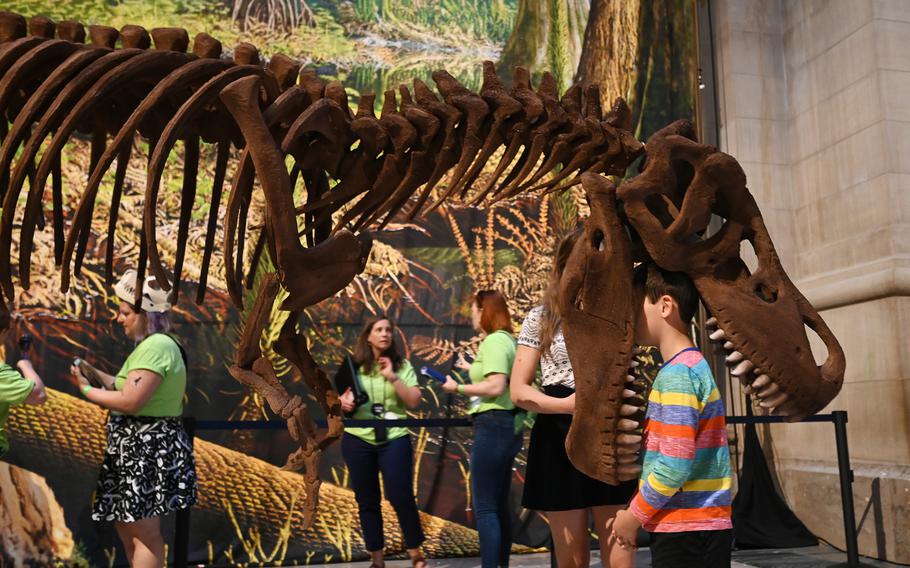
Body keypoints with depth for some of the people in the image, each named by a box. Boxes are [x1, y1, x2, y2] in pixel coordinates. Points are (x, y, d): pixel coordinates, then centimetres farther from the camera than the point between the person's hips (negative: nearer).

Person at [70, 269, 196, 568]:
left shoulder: (156, 346, -18)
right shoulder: (151, 345, 17)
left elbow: (130, 401, -23)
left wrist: (87, 390, -10)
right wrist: (98, 374, 12)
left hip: (149, 448, -11)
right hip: (140, 447, 11)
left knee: (144, 534, -3)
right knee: (127, 527, 18)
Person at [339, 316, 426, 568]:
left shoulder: (402, 366, 5)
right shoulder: (354, 366, 6)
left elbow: (414, 401, -3)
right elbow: (340, 398, 11)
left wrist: (392, 377, -12)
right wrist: (343, 403, -11)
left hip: (394, 439, -1)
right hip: (358, 439, 1)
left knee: (401, 497, -5)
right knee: (367, 501, 8)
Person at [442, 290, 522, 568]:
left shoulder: (494, 340, -14)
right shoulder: (506, 340, 16)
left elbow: (496, 387, -23)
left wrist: (457, 388, -13)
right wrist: (472, 368, 28)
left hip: (494, 426, -11)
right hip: (506, 426, 11)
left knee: (484, 507, -6)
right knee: (500, 504, 16)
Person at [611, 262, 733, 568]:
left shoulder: (678, 373, -17)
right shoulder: (690, 366, 12)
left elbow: (674, 466, -22)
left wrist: (633, 516, -9)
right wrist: (635, 511, 13)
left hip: (686, 531, -9)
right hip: (698, 527, 9)